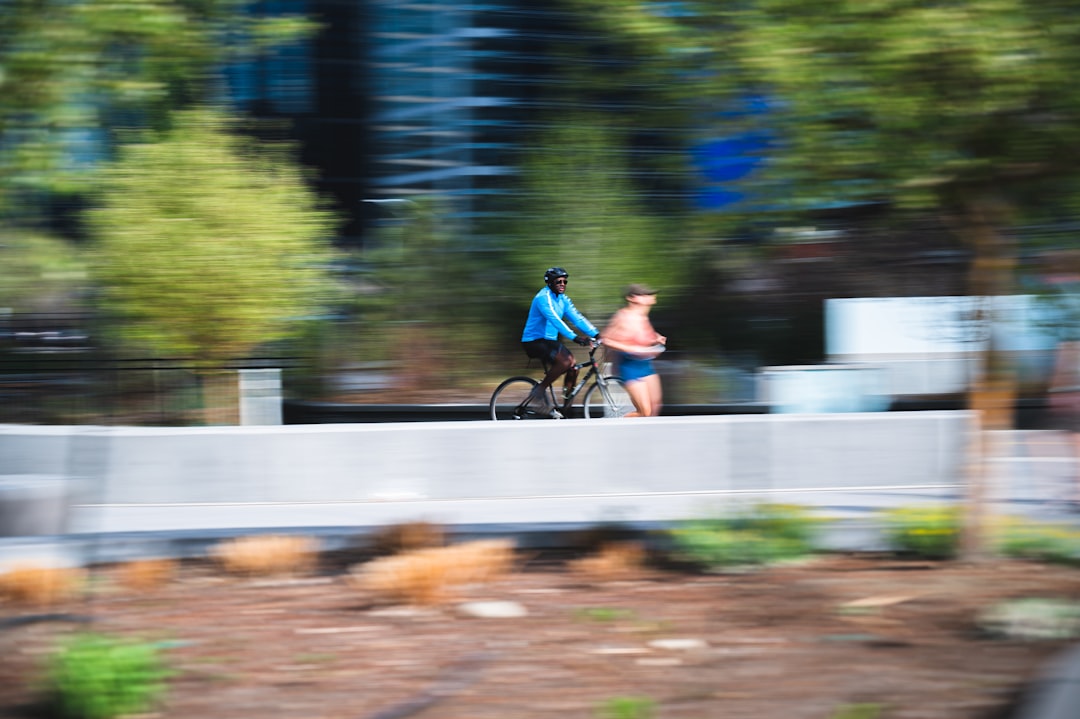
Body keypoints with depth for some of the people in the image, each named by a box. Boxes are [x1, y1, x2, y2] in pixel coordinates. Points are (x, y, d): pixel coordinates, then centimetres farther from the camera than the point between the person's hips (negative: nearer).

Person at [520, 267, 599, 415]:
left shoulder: (563, 300, 10)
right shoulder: (543, 298, -18)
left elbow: (577, 318, 2)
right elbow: (555, 320, -30)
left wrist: (596, 334, -11)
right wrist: (575, 337, -40)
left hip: (550, 341, 9)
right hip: (534, 341, -9)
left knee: (573, 367, -5)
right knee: (565, 361, -29)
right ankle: (540, 389, -13)